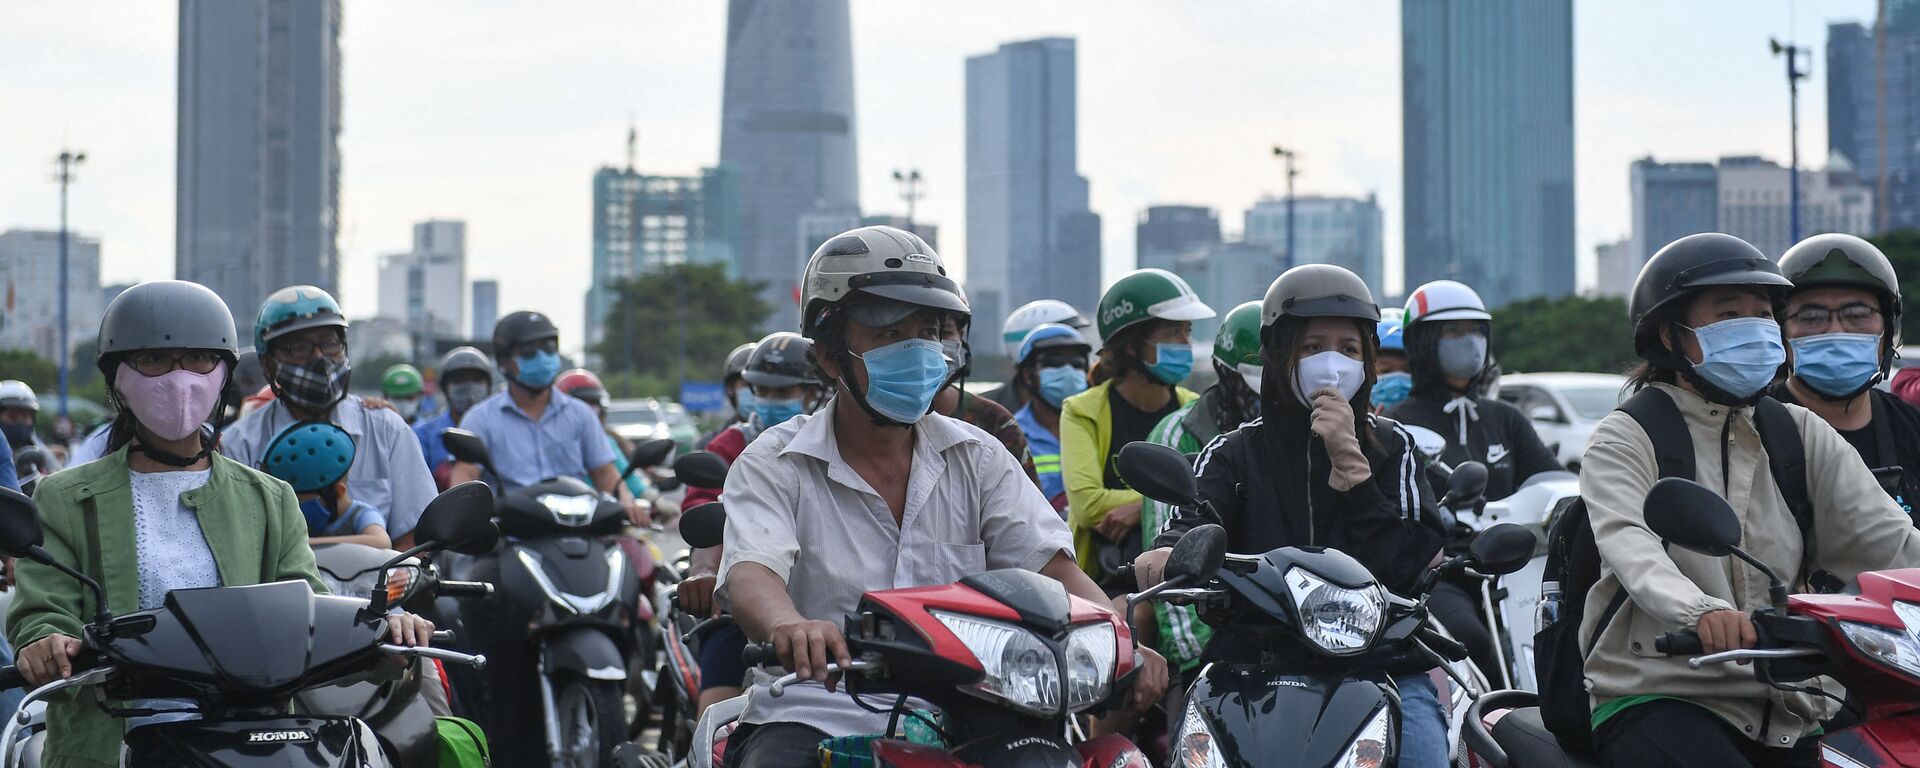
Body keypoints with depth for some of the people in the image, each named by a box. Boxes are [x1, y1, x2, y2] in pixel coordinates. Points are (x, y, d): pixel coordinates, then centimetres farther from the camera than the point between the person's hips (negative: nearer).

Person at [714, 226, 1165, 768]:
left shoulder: (975, 457, 12)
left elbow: (1051, 566, 1)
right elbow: (751, 573, -17)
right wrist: (789, 626, -43)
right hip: (814, 718, -2)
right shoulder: (774, 465, 1)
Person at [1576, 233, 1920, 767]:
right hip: (1654, 698, -5)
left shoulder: (1803, 437, 17)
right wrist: (1700, 610, -39)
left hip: (1787, 715, 5)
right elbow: (1628, 544, -17)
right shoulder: (1626, 439, 3)